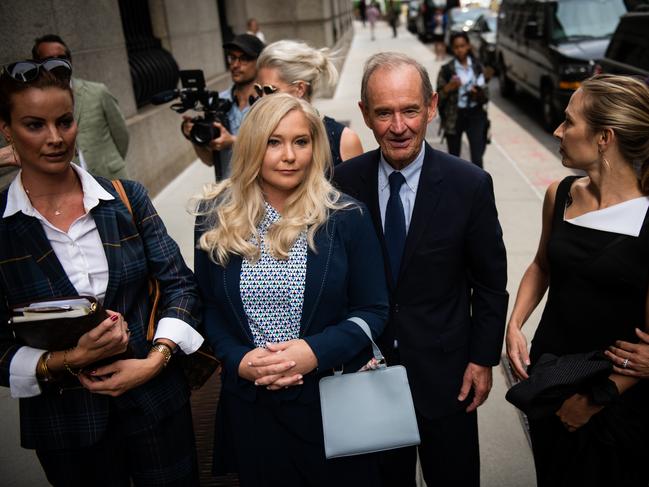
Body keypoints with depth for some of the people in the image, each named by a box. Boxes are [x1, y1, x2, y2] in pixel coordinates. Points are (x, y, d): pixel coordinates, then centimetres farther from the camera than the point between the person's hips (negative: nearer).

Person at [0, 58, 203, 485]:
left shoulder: (127, 198, -3)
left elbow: (180, 284, -3)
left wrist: (155, 359, -15)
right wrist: (68, 361, -21)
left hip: (156, 400, 1)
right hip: (64, 422, -1)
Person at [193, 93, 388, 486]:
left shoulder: (347, 217, -8)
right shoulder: (217, 217, -3)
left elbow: (373, 310, -5)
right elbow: (207, 305, 4)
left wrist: (316, 351, -20)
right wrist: (237, 359, -13)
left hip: (334, 401, -1)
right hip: (250, 405, 2)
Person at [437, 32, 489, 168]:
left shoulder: (477, 66, 3)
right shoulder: (446, 69, -6)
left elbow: (485, 92, 7)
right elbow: (439, 97, -6)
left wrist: (479, 93, -15)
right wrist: (449, 87, -25)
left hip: (475, 114, 1)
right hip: (454, 116, -1)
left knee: (477, 157, -5)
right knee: (454, 156, 12)